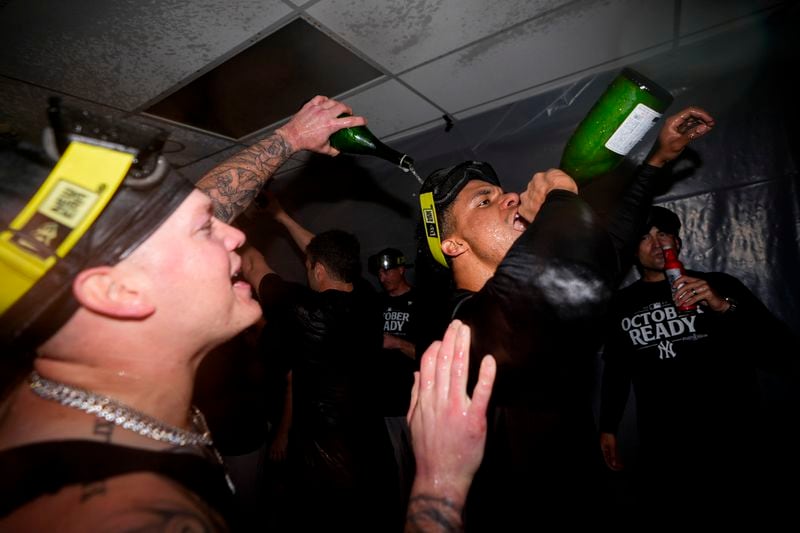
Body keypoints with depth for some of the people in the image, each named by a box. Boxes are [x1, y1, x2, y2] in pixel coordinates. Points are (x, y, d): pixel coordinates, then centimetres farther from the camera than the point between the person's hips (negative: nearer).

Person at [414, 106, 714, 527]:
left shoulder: (529, 296, -1)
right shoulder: (472, 326, -29)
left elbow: (608, 242, 14)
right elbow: (578, 282, -49)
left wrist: (659, 157, 20)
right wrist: (558, 198, -28)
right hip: (525, 515, -9)